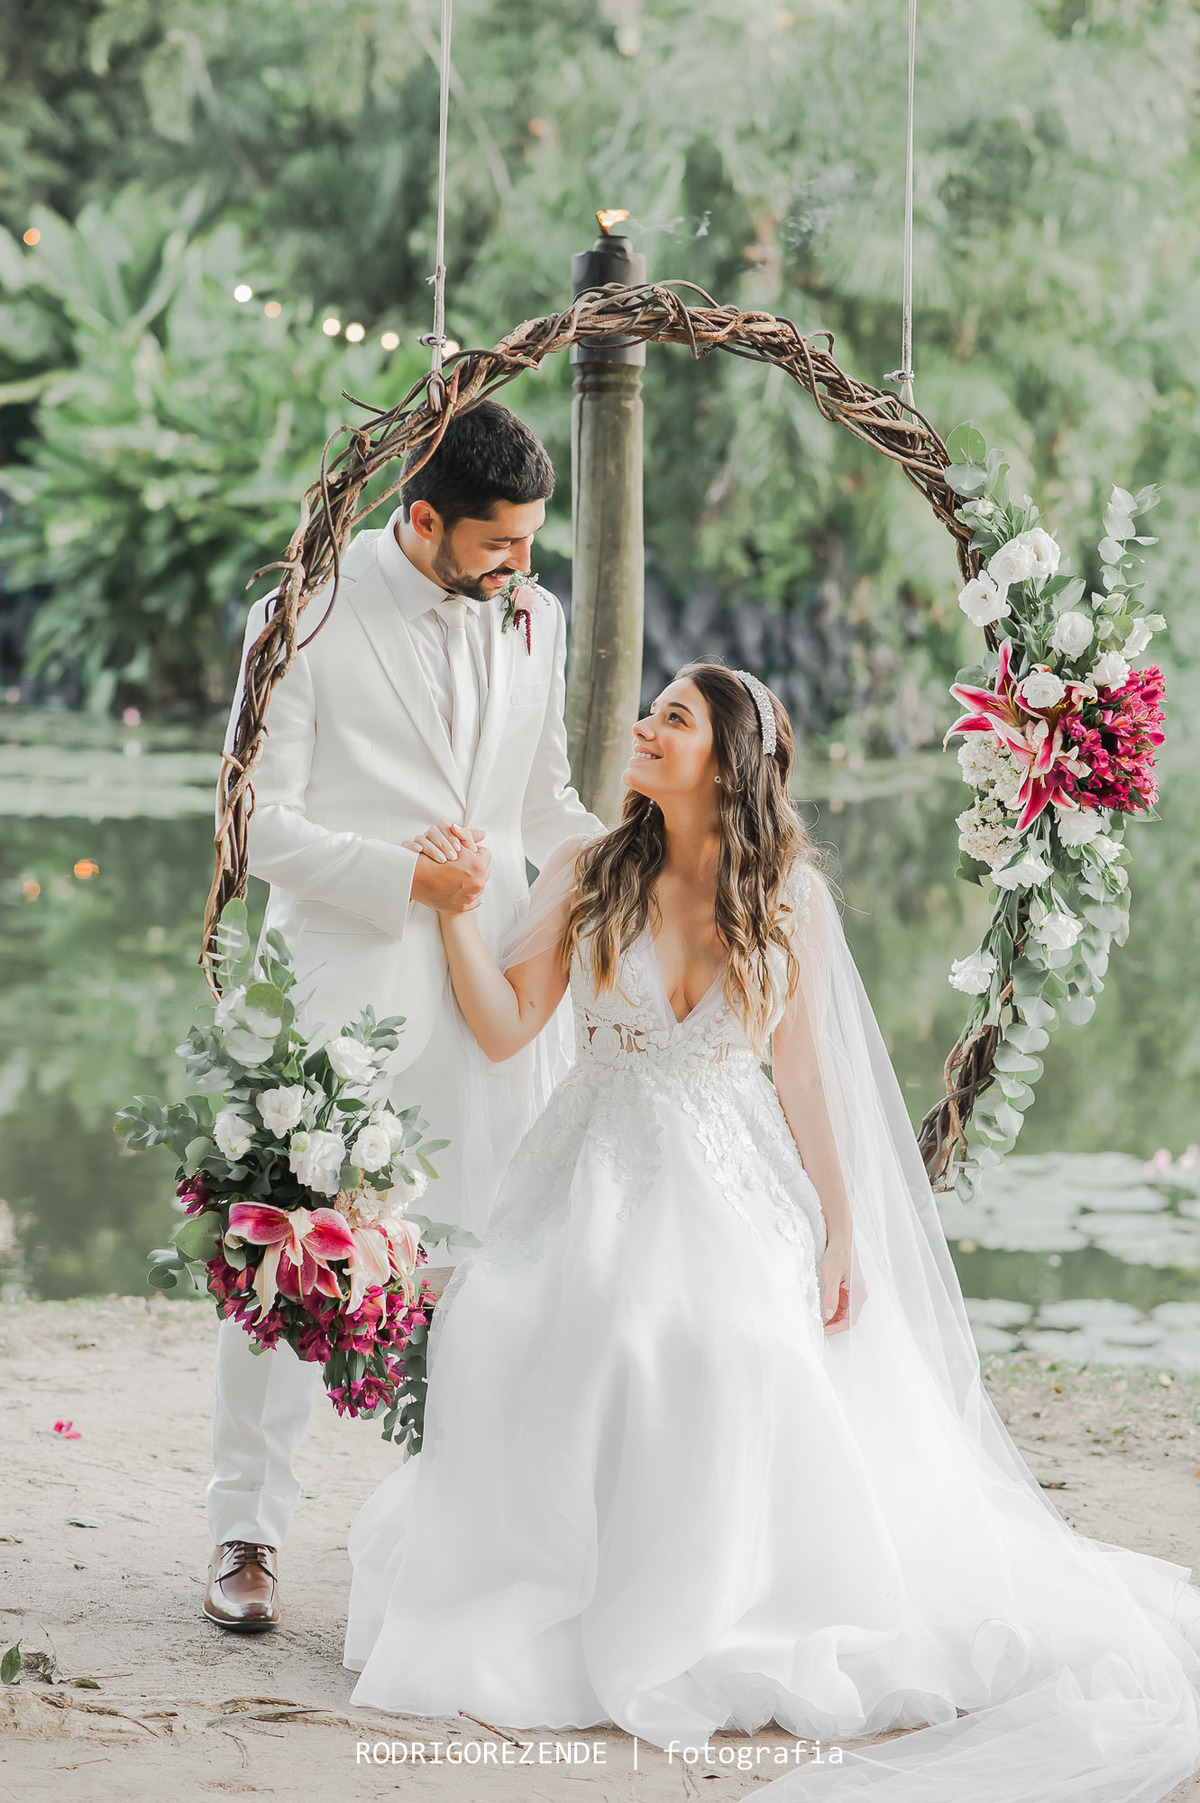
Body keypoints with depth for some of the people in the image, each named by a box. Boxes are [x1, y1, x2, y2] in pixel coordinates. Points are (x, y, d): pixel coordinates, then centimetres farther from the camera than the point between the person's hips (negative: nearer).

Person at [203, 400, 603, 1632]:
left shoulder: (535, 620, 10)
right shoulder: (304, 619, -8)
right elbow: (258, 823, -9)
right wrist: (408, 877, -18)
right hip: (346, 982, -5)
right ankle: (247, 1536, 12)